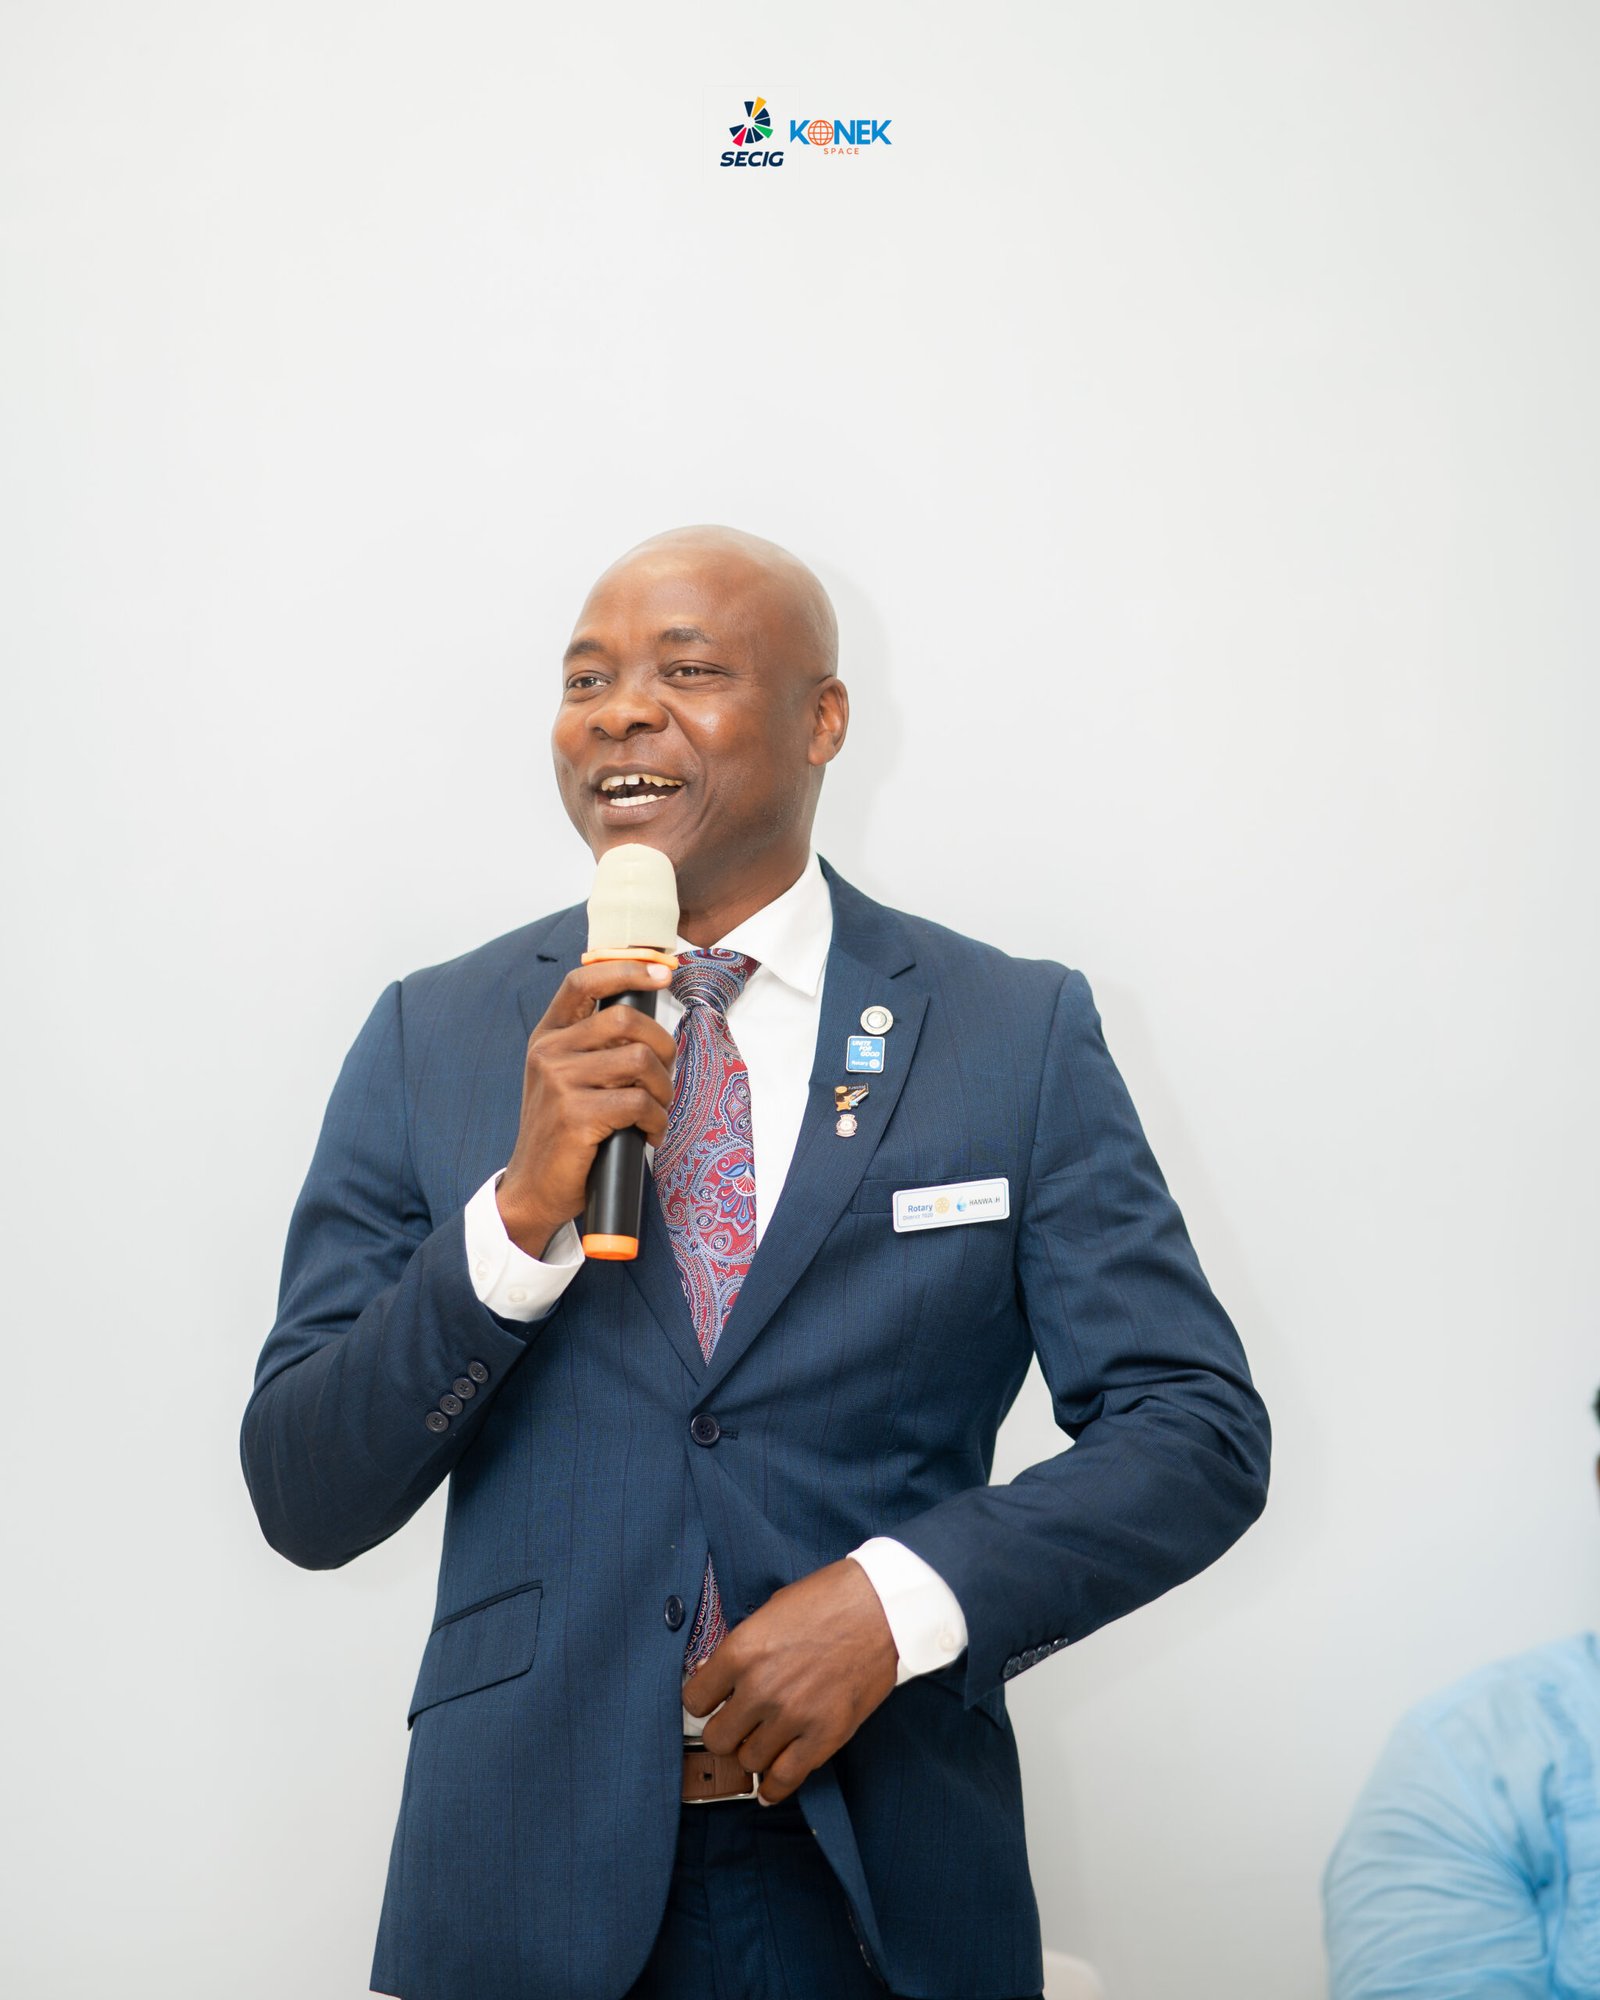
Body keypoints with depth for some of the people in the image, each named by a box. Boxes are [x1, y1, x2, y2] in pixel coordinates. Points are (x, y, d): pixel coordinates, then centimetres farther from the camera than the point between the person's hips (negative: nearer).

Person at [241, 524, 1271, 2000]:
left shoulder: (1019, 1033, -2)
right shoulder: (433, 1038, 0)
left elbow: (1200, 1433, -3)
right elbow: (304, 1504, -3)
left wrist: (899, 1598, -17)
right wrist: (519, 1212, -18)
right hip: (531, 1878, 1)